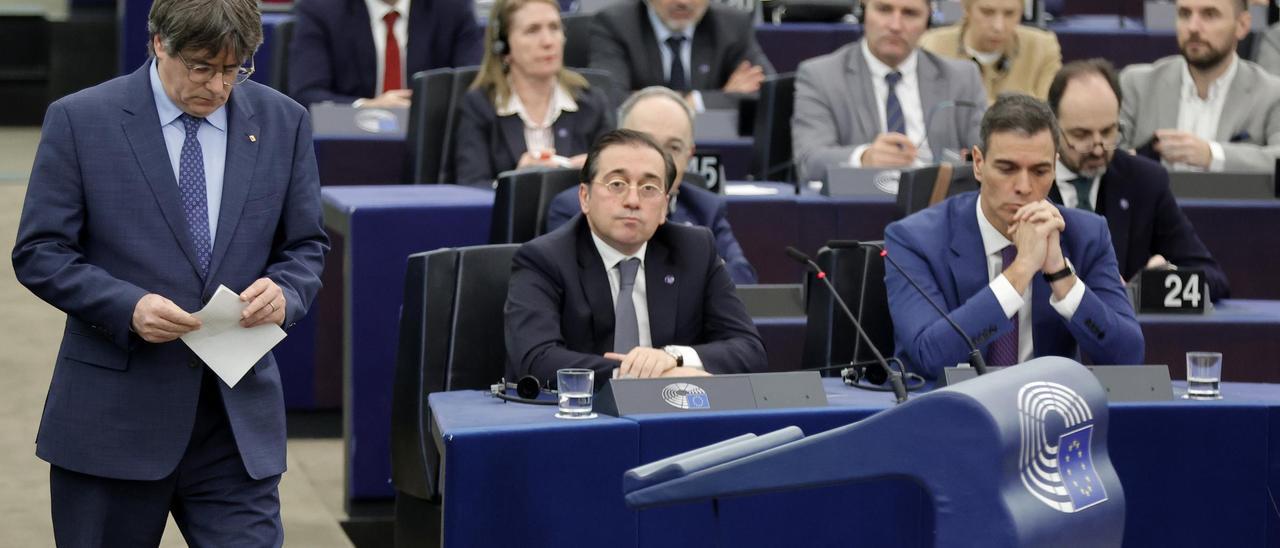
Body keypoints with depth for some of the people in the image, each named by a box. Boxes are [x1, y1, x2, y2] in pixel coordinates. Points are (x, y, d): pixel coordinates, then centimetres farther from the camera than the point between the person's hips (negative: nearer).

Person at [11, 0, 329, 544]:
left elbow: (305, 246, 12)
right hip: (113, 418, -1)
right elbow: (38, 252, -3)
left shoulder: (283, 122, 5)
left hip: (238, 423, 2)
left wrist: (285, 291, -12)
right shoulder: (80, 120, -4)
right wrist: (127, 306, -19)